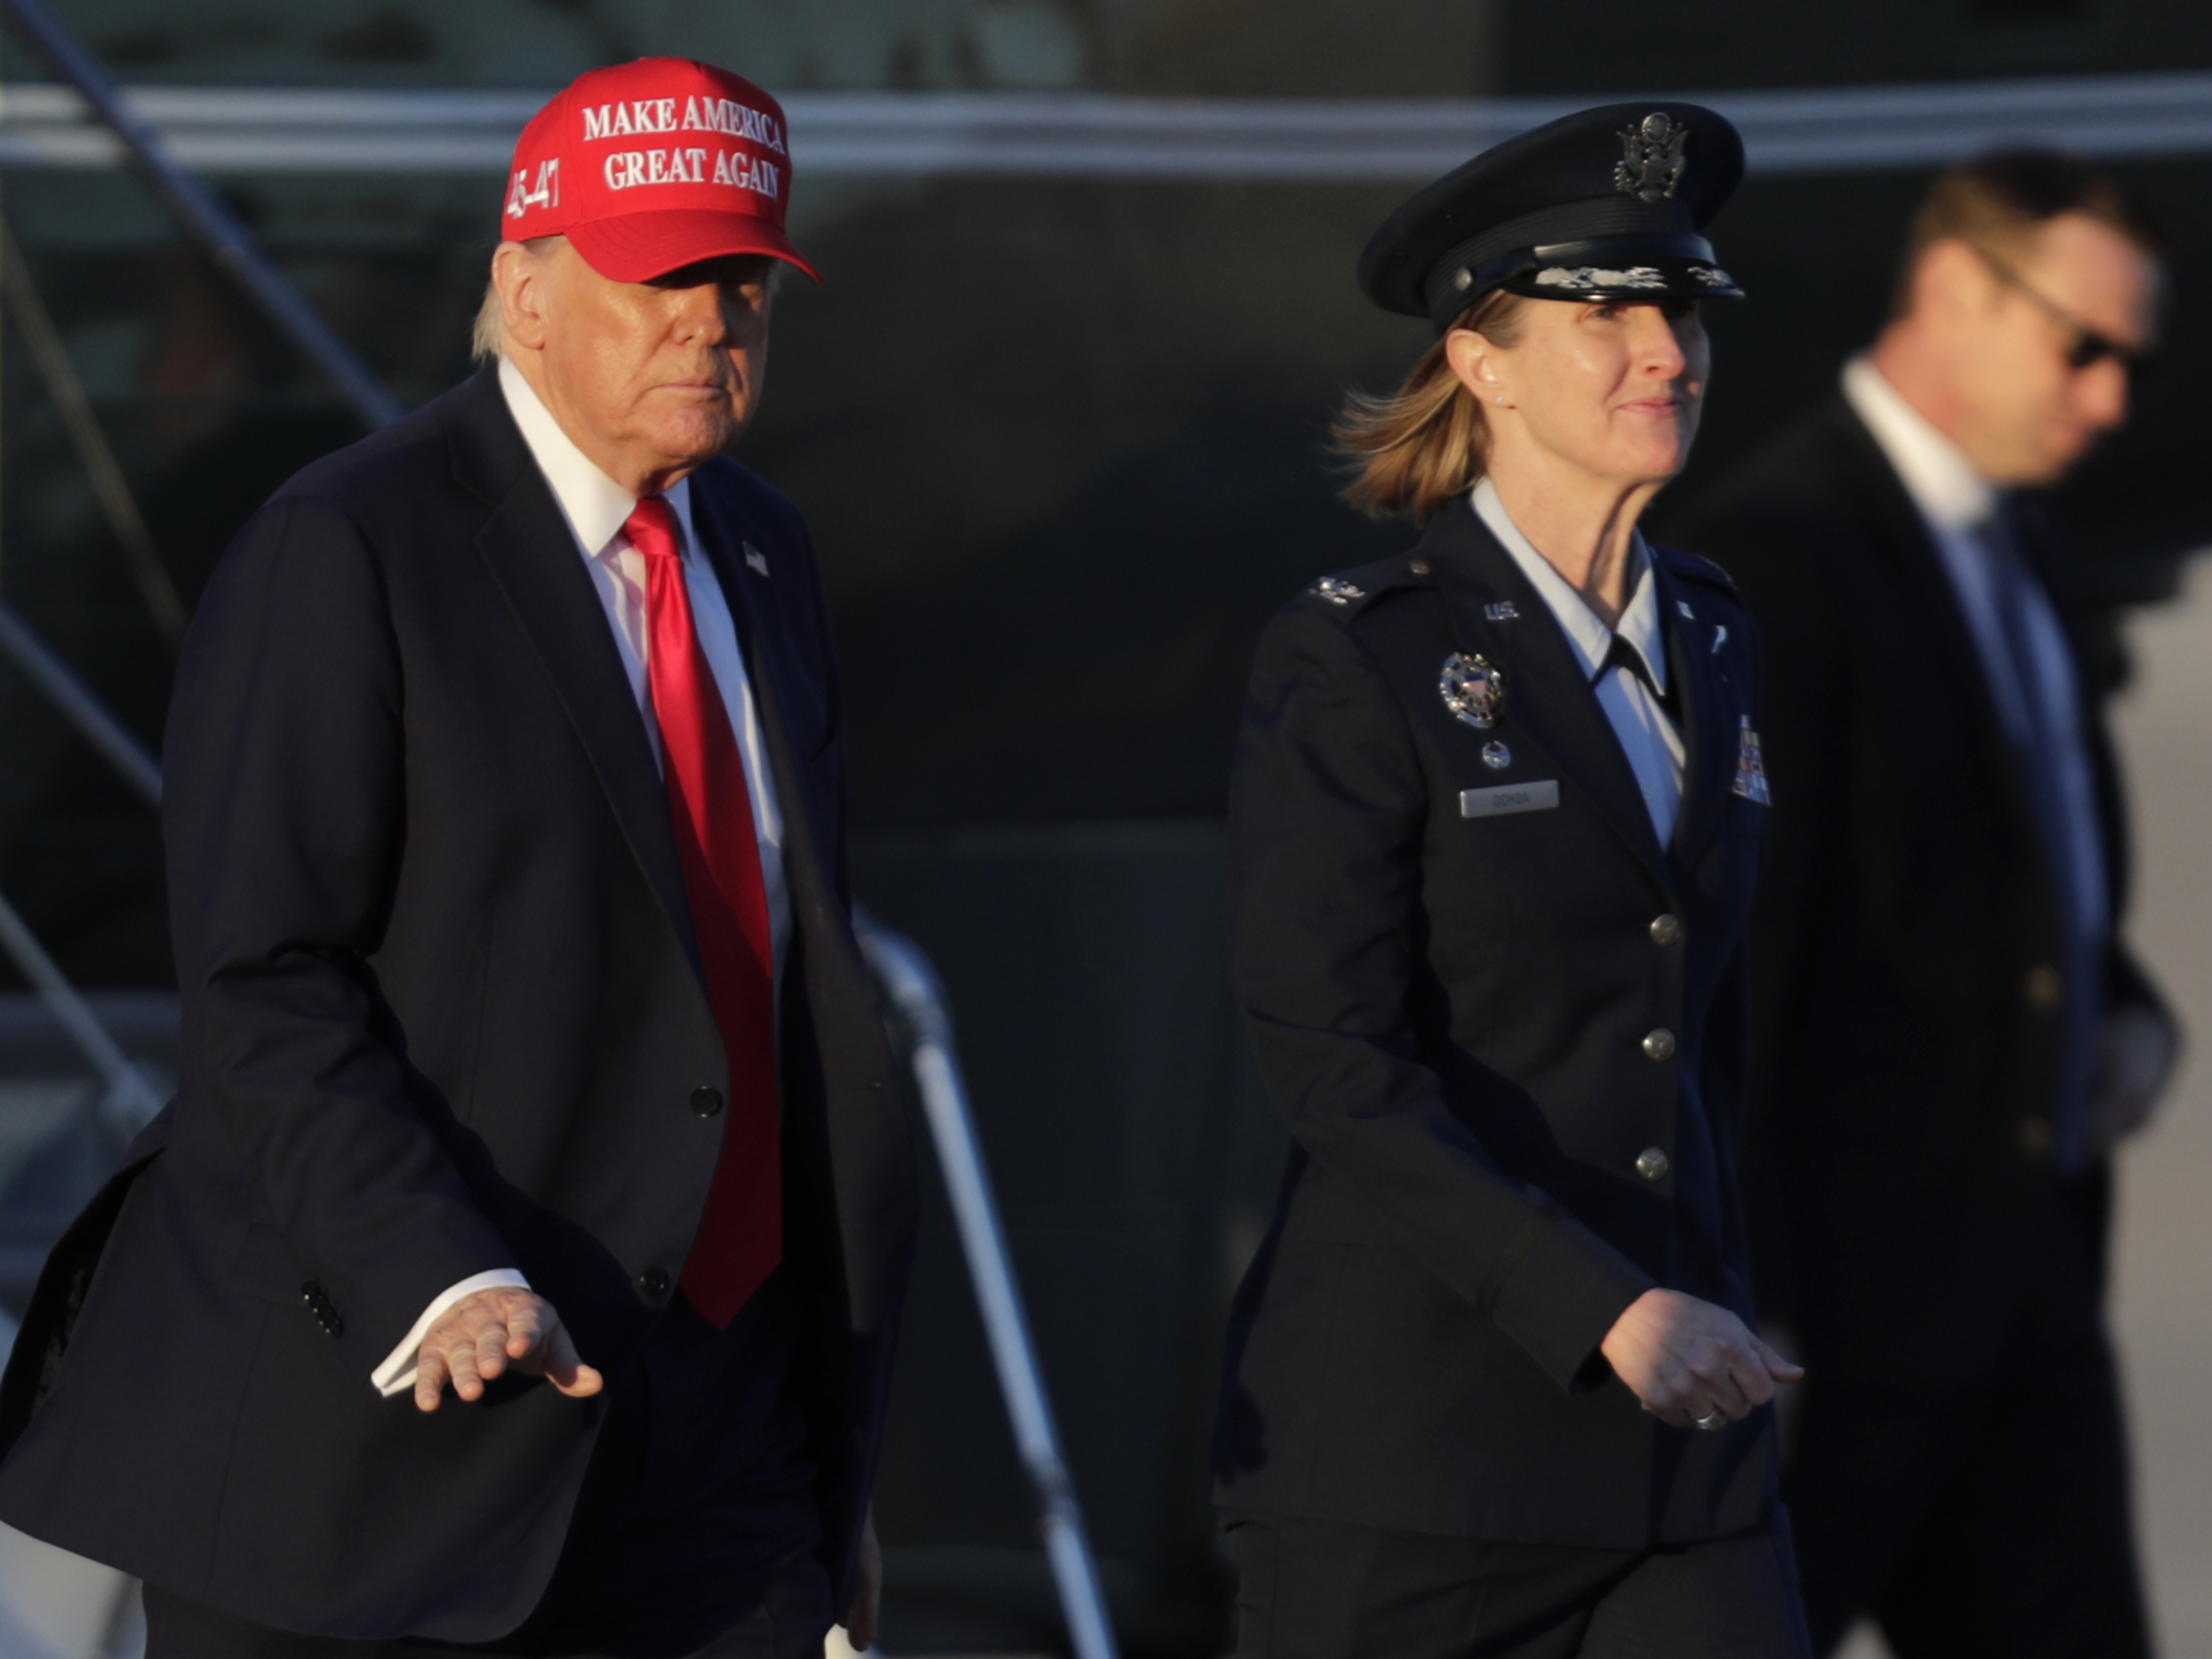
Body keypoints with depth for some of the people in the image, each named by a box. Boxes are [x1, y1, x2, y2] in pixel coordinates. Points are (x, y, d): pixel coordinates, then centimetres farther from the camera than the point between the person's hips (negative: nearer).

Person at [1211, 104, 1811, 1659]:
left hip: (1678, 1456, 6)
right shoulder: (1354, 660, -9)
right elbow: (1331, 1062, -16)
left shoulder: (1706, 642, 12)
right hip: (1411, 1443, -6)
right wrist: (1601, 1312, -22)